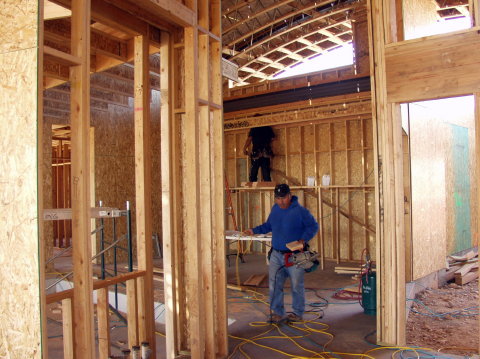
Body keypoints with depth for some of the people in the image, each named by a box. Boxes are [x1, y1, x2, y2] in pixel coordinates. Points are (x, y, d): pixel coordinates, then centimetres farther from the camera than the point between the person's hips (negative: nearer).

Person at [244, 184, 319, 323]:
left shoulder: (300, 211, -12)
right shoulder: (275, 209, 5)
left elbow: (313, 226, -6)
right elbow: (268, 225, 18)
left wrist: (304, 239, -20)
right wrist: (254, 231, 5)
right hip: (276, 254, 5)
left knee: (296, 286, 8)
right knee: (274, 286, 6)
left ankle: (298, 313, 26)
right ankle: (277, 312, 21)